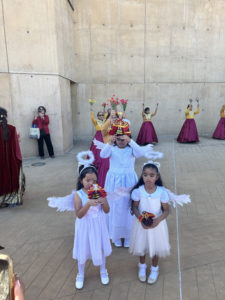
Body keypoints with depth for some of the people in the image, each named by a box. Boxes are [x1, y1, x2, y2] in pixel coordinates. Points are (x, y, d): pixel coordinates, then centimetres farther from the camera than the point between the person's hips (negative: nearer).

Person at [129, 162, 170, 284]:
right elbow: (135, 207, -8)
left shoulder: (162, 192, -20)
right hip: (141, 223, 1)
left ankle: (154, 269, 48)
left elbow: (166, 210, -11)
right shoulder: (138, 191, -20)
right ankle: (142, 266, 51)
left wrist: (158, 220, -28)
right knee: (141, 245, 20)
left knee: (156, 246, 18)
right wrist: (141, 219, -24)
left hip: (157, 223, 0)